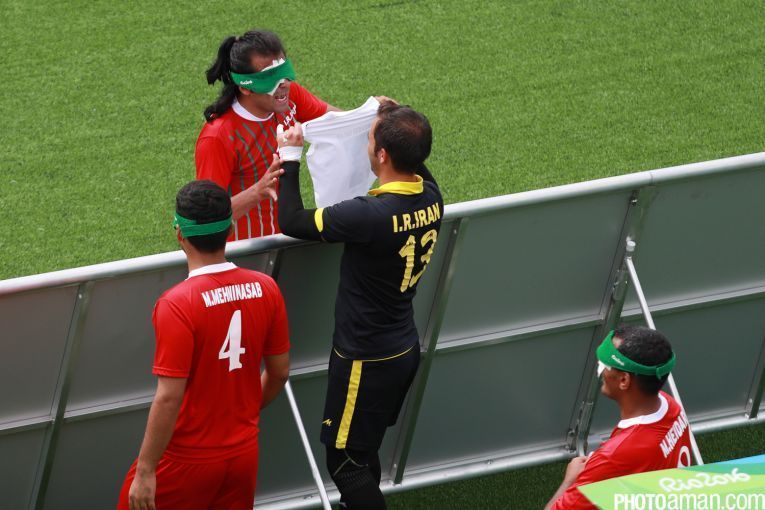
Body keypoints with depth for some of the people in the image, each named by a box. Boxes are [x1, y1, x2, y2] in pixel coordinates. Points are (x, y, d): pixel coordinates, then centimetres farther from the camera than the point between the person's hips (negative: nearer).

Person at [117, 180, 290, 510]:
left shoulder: (177, 304, -22)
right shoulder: (264, 288, -5)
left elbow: (169, 398, -22)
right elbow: (280, 371, 6)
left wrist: (145, 471, -15)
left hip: (188, 458, -5)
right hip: (245, 453, 6)